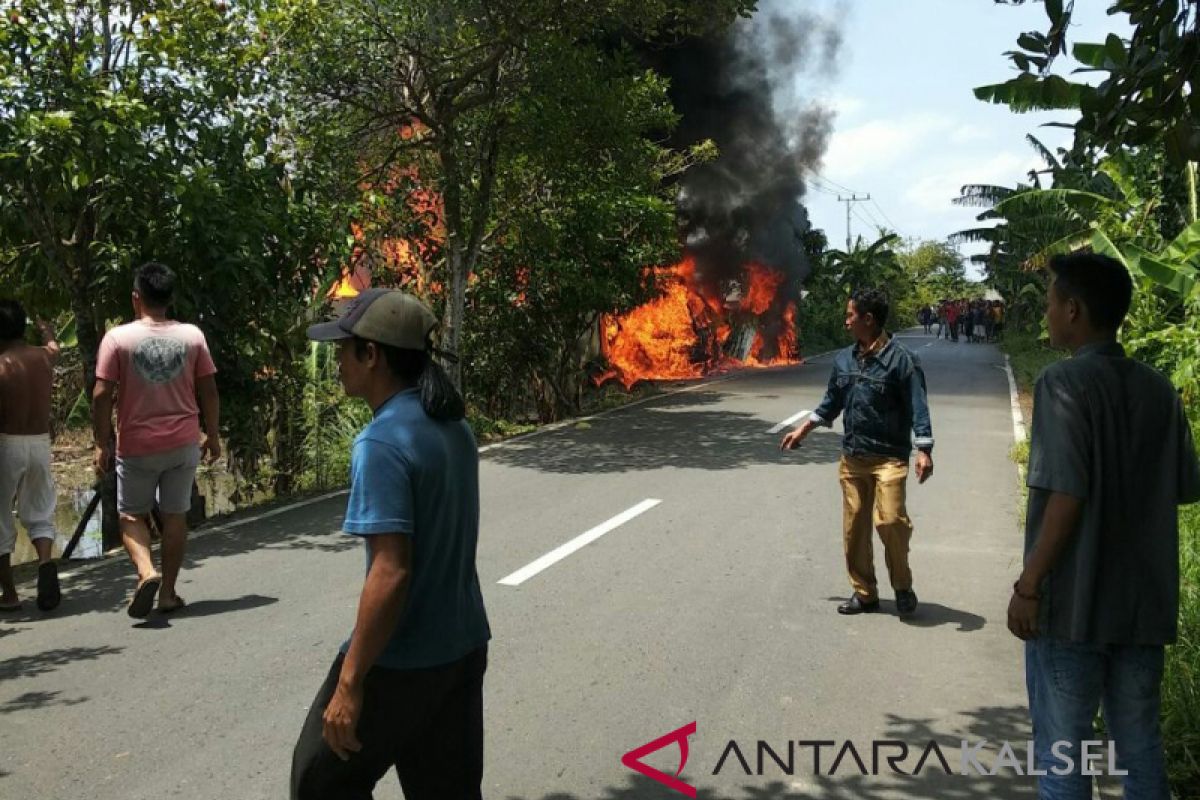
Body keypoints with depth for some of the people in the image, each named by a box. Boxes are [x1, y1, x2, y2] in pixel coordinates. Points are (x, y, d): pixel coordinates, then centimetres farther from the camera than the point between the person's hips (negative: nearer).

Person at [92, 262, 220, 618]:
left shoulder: (118, 338, -8)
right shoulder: (192, 336, -2)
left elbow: (102, 396, -9)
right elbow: (209, 392, 1)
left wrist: (102, 444, 0)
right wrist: (212, 435, 11)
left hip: (136, 447, -2)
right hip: (183, 444, 2)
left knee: (132, 515, 14)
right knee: (175, 516, 11)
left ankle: (146, 571, -9)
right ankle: (168, 592, 15)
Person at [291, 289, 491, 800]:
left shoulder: (382, 444, -22)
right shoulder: (455, 427, 4)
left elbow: (391, 573, -26)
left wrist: (350, 683, -20)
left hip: (400, 662, -8)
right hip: (464, 648, 8)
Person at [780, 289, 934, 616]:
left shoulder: (900, 359, -10)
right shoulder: (844, 359, 8)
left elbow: (917, 407, -13)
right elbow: (831, 403, 21)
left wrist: (924, 451, -21)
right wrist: (803, 430, 24)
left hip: (888, 457, -6)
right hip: (852, 457, 6)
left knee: (890, 519, -18)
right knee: (854, 527, 7)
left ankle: (903, 587, 5)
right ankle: (864, 592, 21)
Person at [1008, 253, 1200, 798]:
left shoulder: (1065, 382, -14)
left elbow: (1067, 494, -20)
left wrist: (1028, 585, -14)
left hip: (1073, 601, -6)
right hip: (1143, 600, 6)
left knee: (1062, 749, 6)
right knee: (1139, 743, 17)